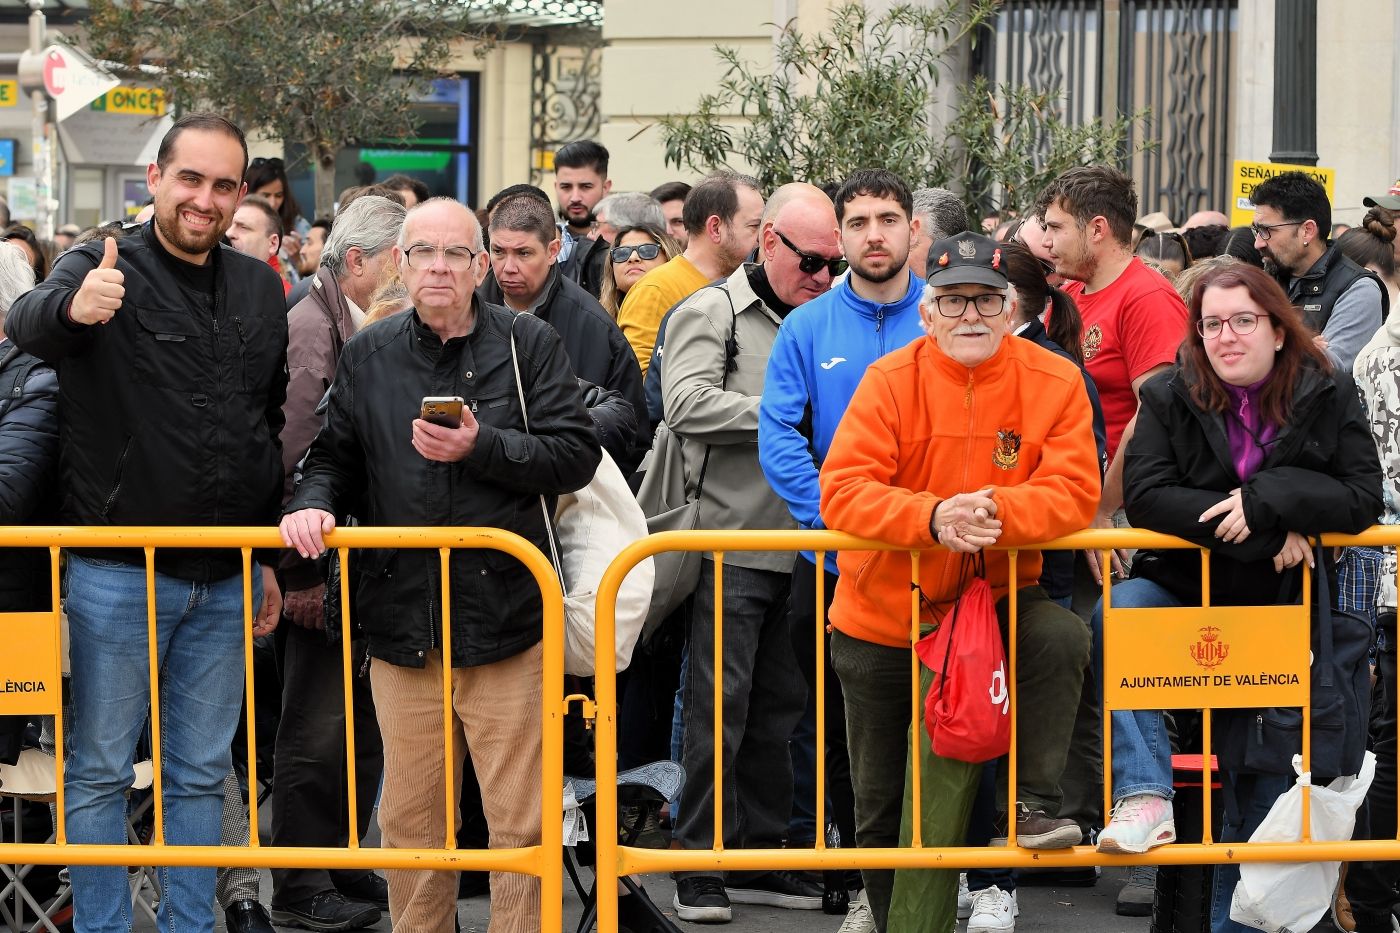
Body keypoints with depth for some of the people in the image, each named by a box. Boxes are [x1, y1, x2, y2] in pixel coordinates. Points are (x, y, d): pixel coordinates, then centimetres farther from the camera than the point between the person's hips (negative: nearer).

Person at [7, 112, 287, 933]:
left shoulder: (259, 288, 9)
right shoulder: (105, 270, -7)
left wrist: (270, 555, 16)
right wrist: (71, 306, -54)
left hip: (225, 580, 5)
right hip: (119, 575, -5)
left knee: (202, 773, 12)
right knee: (102, 770, 3)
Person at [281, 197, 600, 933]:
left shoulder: (528, 343, 2)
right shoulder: (368, 355, 11)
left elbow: (576, 453, -4)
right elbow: (336, 456, 16)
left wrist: (482, 448, -15)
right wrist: (312, 503, -5)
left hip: (505, 618, -3)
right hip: (402, 622, 3)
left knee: (519, 819, 0)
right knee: (410, 818, 10)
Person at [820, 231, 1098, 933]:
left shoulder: (1054, 382, -9)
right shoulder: (890, 381, -11)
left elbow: (1075, 491, -16)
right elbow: (842, 491, -19)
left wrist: (995, 512, -35)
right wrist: (933, 517, -36)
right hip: (883, 617, 0)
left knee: (1062, 637, -32)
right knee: (880, 804, 9)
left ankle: (1035, 805, -16)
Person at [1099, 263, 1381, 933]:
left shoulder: (1327, 397, -2)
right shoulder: (1169, 398, -3)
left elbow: (1363, 499, -10)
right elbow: (1145, 497, -16)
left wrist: (1265, 499, -24)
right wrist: (1266, 532, -23)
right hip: (1182, 595, -1)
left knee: (1260, 783, 4)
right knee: (1117, 612, -34)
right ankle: (1144, 796, -37)